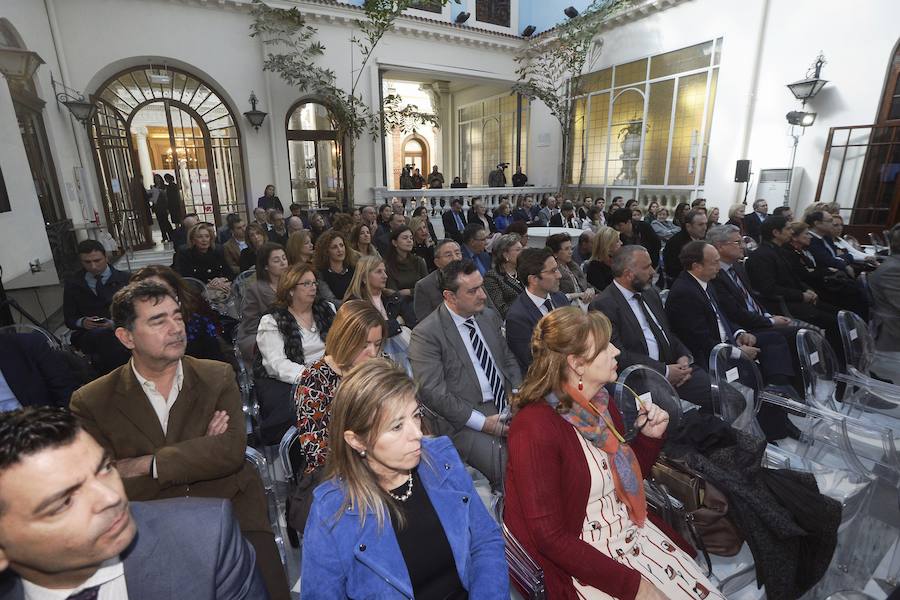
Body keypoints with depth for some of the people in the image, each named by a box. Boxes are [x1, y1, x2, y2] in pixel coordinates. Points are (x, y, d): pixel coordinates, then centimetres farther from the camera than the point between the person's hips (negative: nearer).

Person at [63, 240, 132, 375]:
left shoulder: (124, 279, 12)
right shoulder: (72, 284, 15)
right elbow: (69, 319, 15)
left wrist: (115, 323, -14)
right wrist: (82, 322, -9)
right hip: (87, 335, 0)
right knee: (101, 334, -37)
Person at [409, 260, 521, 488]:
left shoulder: (489, 316, 12)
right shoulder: (426, 334, -10)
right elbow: (432, 391, -14)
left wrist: (517, 394, 1)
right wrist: (482, 422, -16)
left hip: (507, 406, 6)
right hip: (466, 419, -6)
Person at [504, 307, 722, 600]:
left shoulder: (603, 403, 1)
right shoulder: (534, 427, -23)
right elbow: (549, 537, -19)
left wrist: (650, 437, -2)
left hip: (635, 533, 7)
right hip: (581, 562, -6)